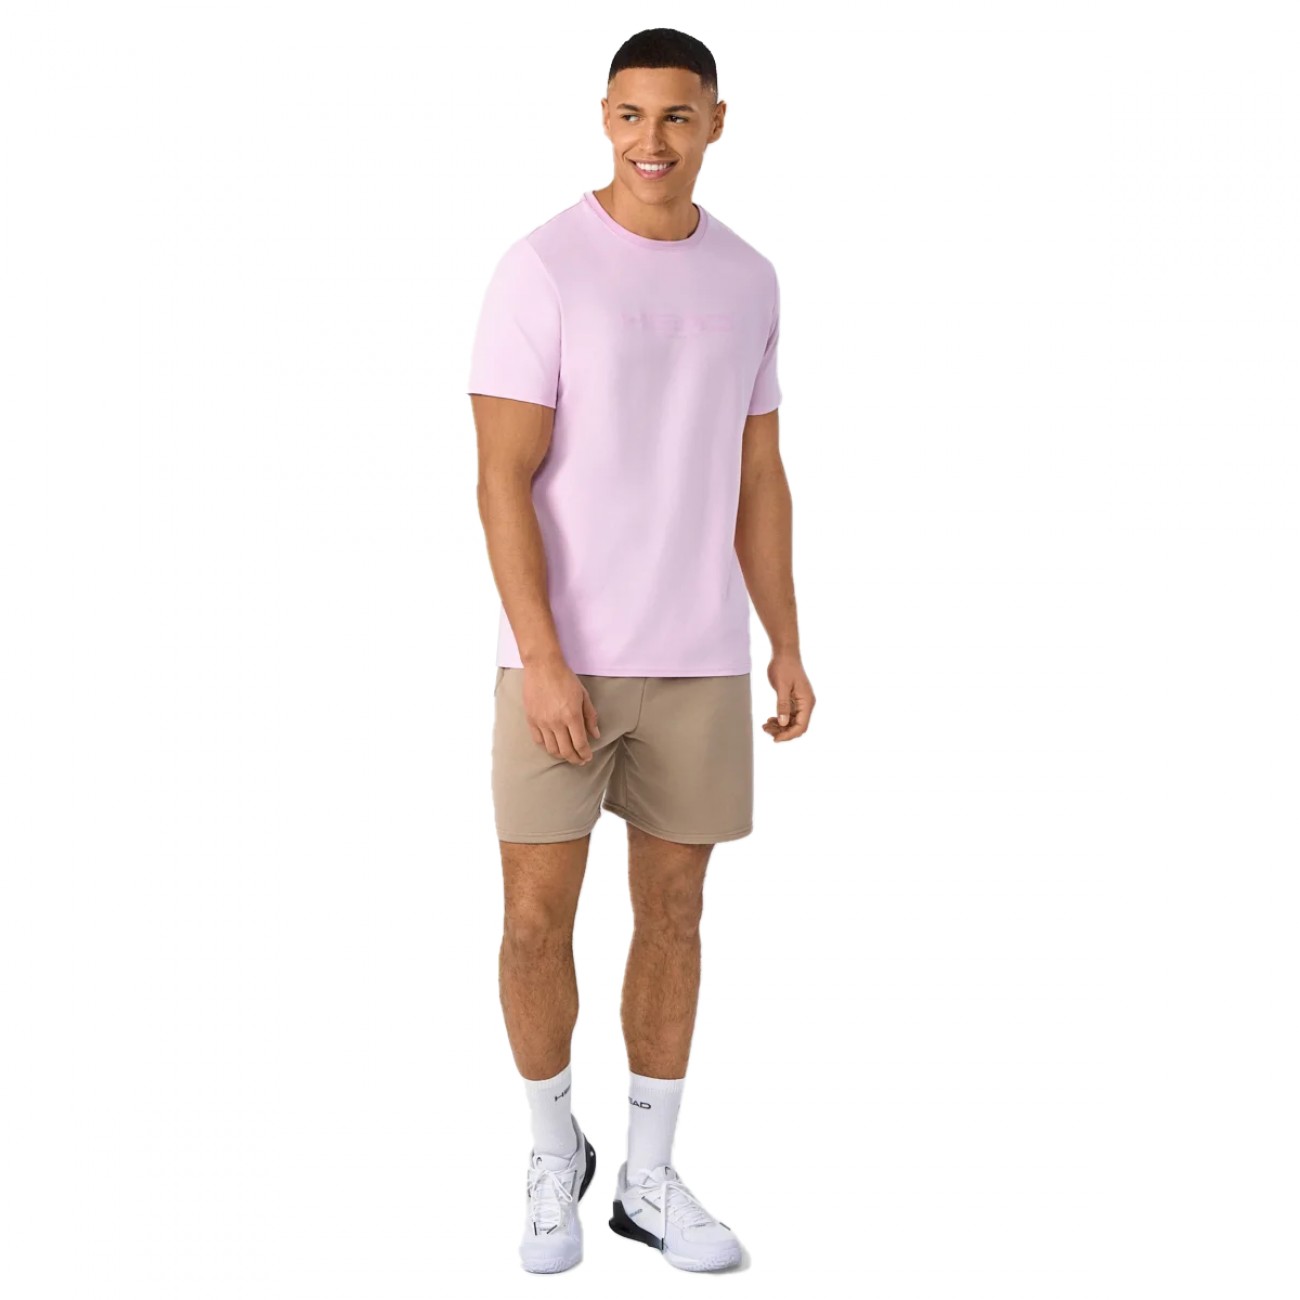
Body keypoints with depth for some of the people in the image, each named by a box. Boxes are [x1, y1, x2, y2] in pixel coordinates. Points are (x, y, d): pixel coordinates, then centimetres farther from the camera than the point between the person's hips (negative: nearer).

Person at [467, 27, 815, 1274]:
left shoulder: (748, 279, 6)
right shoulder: (539, 268, -10)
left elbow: (756, 478, 11)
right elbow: (503, 481, -13)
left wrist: (787, 648, 8)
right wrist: (543, 661, -19)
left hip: (699, 660, 4)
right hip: (561, 657, -4)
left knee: (672, 909, 9)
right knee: (537, 921, 0)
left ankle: (650, 1179, 23)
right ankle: (553, 1155, 24)